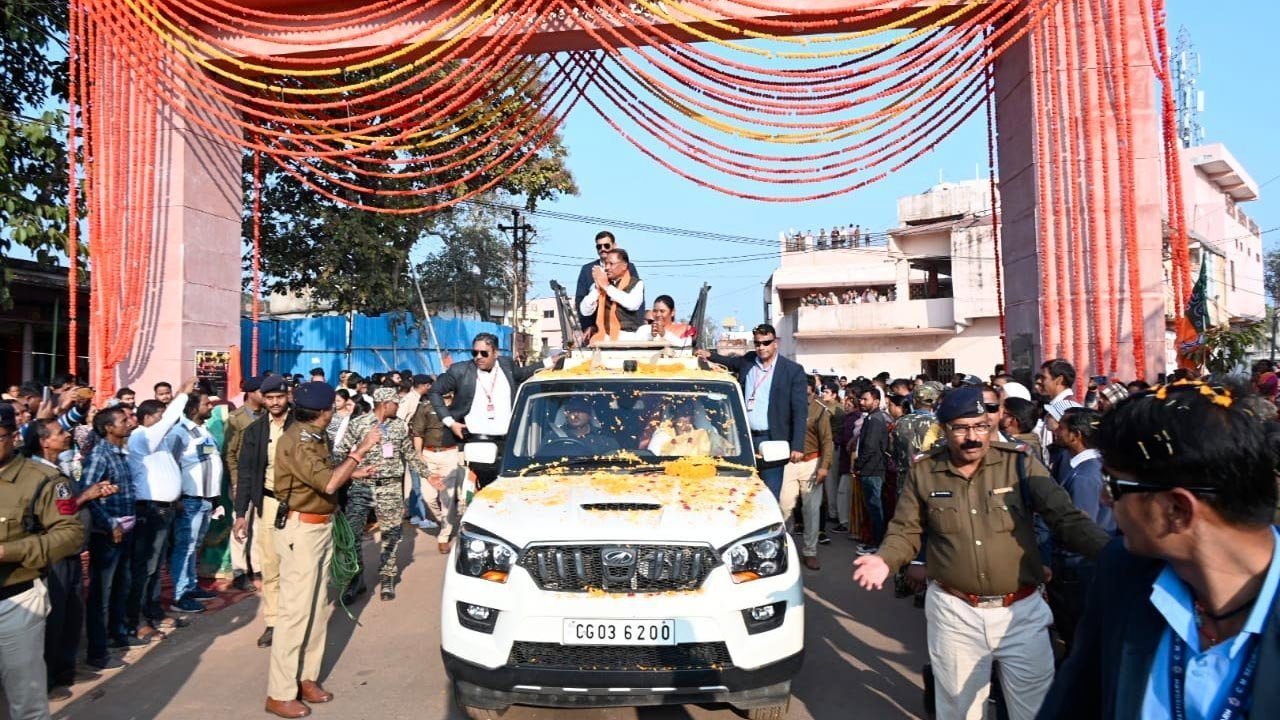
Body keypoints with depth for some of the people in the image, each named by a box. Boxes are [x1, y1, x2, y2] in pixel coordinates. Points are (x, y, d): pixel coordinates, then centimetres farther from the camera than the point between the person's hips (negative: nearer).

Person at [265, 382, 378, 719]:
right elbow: (327, 483, -27)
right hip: (301, 530, -10)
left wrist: (354, 472, 13)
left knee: (319, 608, 15)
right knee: (296, 611, -4)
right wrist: (360, 450, -23)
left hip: (321, 527, 10)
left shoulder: (314, 436, 9)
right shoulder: (298, 441, -19)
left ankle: (306, 677, 26)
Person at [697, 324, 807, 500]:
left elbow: (800, 411, -6)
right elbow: (730, 362, 33)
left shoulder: (794, 371, -3)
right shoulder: (747, 361, 9)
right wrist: (710, 356, 14)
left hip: (771, 440, -4)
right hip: (745, 438, 4)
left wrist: (797, 446, -13)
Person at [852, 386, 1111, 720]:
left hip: (1021, 611, 0)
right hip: (954, 612, 1)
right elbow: (906, 531, 3)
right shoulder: (924, 472, -3)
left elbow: (1067, 517, -9)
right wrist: (884, 560, -16)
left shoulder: (1019, 464, -7)